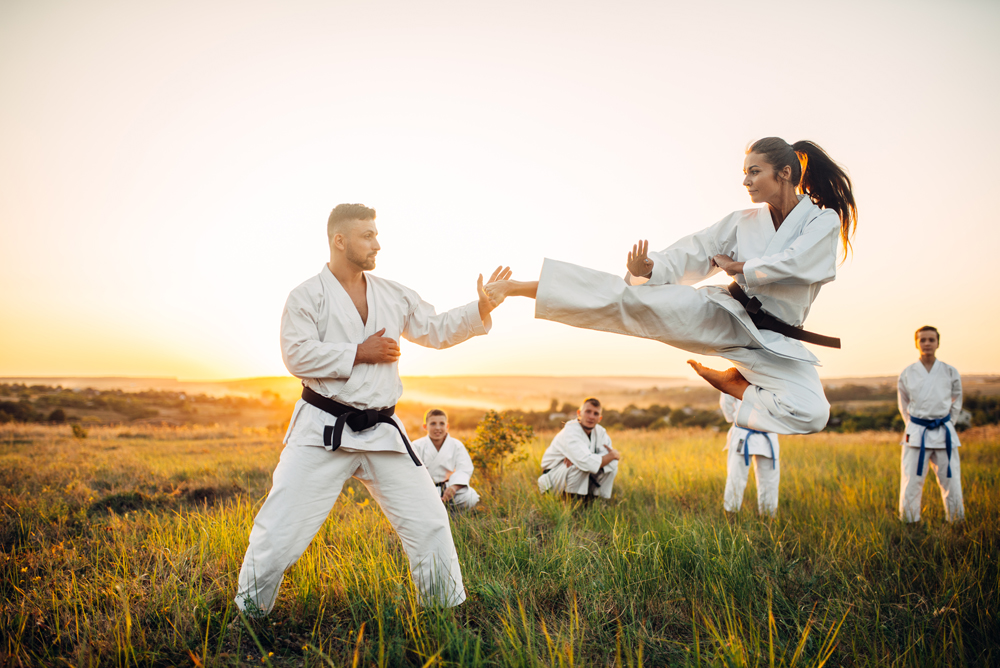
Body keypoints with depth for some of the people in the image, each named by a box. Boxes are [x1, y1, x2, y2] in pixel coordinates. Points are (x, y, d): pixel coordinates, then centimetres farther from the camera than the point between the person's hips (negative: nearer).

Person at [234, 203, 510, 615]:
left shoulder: (393, 295, 11)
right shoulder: (308, 296, -4)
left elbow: (436, 331, 16)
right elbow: (297, 355, -15)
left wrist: (481, 309, 3)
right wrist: (359, 353, -14)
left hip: (381, 431, 5)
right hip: (324, 430, -4)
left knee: (428, 522, 6)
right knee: (282, 528, -5)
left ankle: (448, 610, 23)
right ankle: (248, 612, 17)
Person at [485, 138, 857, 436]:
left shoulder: (824, 221, -1)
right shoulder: (742, 223, 9)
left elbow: (795, 264, -18)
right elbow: (690, 255, 1)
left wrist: (739, 267, -5)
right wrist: (649, 267, -19)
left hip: (774, 342, -1)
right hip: (724, 316, 1)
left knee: (811, 414, -26)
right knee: (634, 297, -19)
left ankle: (732, 383, 2)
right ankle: (517, 287, -21)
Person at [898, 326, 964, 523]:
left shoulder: (950, 373, 2)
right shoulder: (907, 374, 1)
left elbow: (956, 403, 15)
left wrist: (946, 425, 9)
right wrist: (915, 428, 8)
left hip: (944, 434, 1)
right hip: (916, 435, -1)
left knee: (951, 483, 3)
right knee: (910, 484, -3)